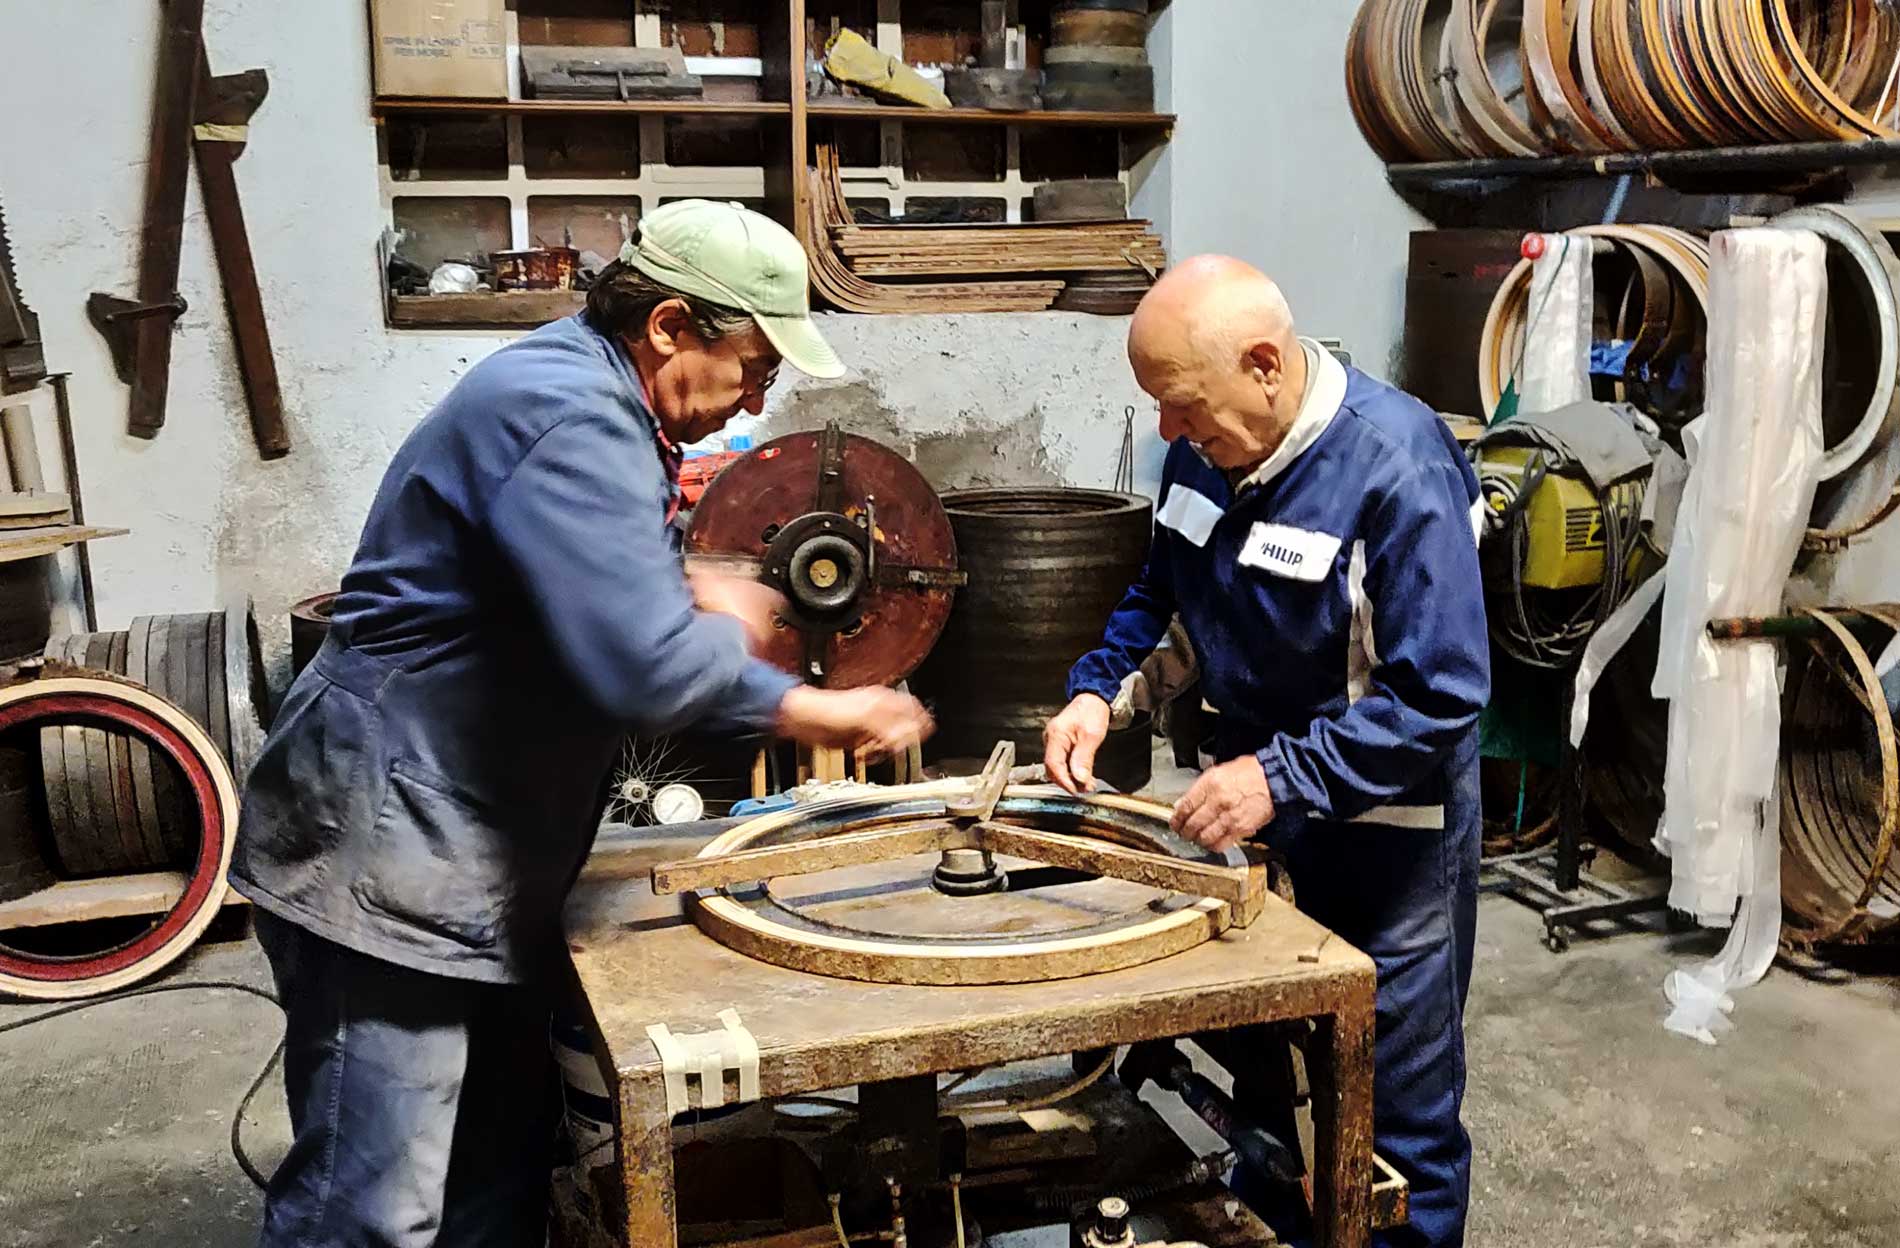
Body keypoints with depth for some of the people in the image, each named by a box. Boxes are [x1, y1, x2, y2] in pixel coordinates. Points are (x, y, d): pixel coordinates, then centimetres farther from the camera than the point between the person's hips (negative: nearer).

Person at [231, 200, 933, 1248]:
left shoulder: (604, 411, 13)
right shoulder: (569, 417, -22)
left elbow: (622, 631, 22)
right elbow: (648, 670, -30)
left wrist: (804, 711, 16)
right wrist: (728, 630, -7)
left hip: (477, 863, 11)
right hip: (389, 855, -11)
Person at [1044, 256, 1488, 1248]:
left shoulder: (1399, 470, -26)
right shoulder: (1205, 448, -4)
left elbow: (1442, 697, -26)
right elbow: (1158, 590, 12)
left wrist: (1282, 778, -31)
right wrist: (1097, 687, -3)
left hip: (1384, 822, -6)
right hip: (1251, 794, 7)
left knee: (1397, 1115, 9)